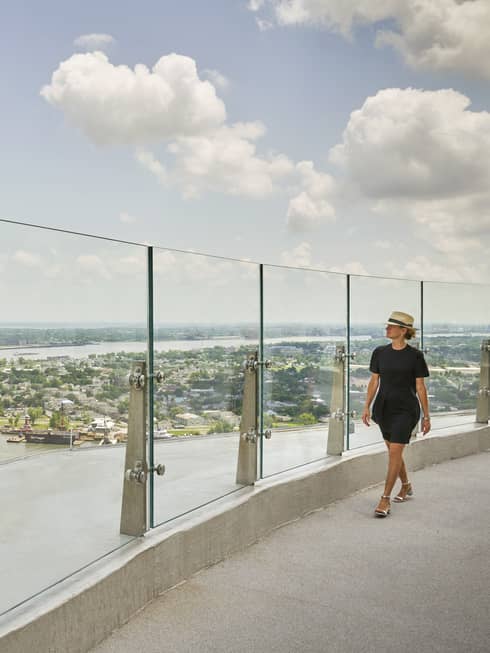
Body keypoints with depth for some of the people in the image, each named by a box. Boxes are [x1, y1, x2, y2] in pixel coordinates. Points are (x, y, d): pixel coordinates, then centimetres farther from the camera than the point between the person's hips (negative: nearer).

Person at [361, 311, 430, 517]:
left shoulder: (415, 356, -7)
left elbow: (420, 387, -3)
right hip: (384, 408, 5)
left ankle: (385, 499, -5)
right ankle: (406, 486, 39)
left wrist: (426, 416, -2)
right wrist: (367, 407, 3)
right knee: (393, 451, 17)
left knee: (395, 452, -10)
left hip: (406, 409, -5)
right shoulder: (380, 353, 3)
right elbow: (374, 381, 9)